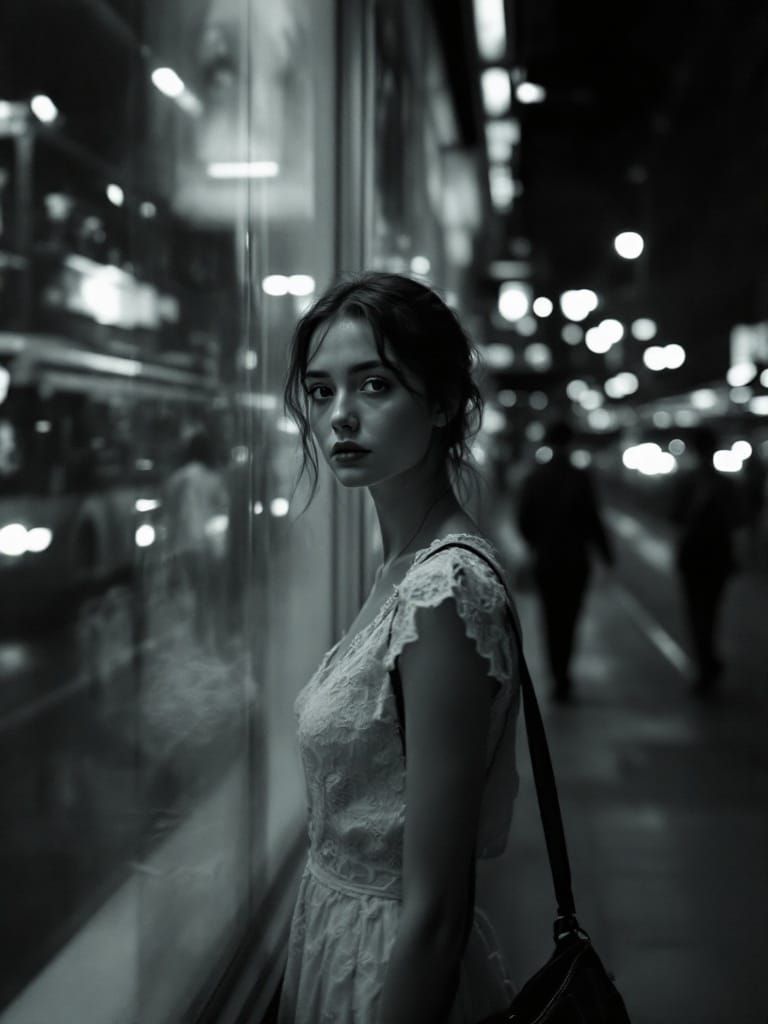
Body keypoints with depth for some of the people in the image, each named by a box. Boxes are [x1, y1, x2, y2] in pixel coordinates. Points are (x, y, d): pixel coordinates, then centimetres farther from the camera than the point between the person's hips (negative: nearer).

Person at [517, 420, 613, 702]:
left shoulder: (533, 477, -1)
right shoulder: (580, 478, -11)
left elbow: (523, 520, 3)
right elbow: (592, 520, -10)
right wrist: (605, 552, 3)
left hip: (544, 561, 3)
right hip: (575, 561, -3)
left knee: (552, 618, 12)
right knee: (568, 618, 3)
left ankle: (559, 675, 13)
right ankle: (562, 676, -5)